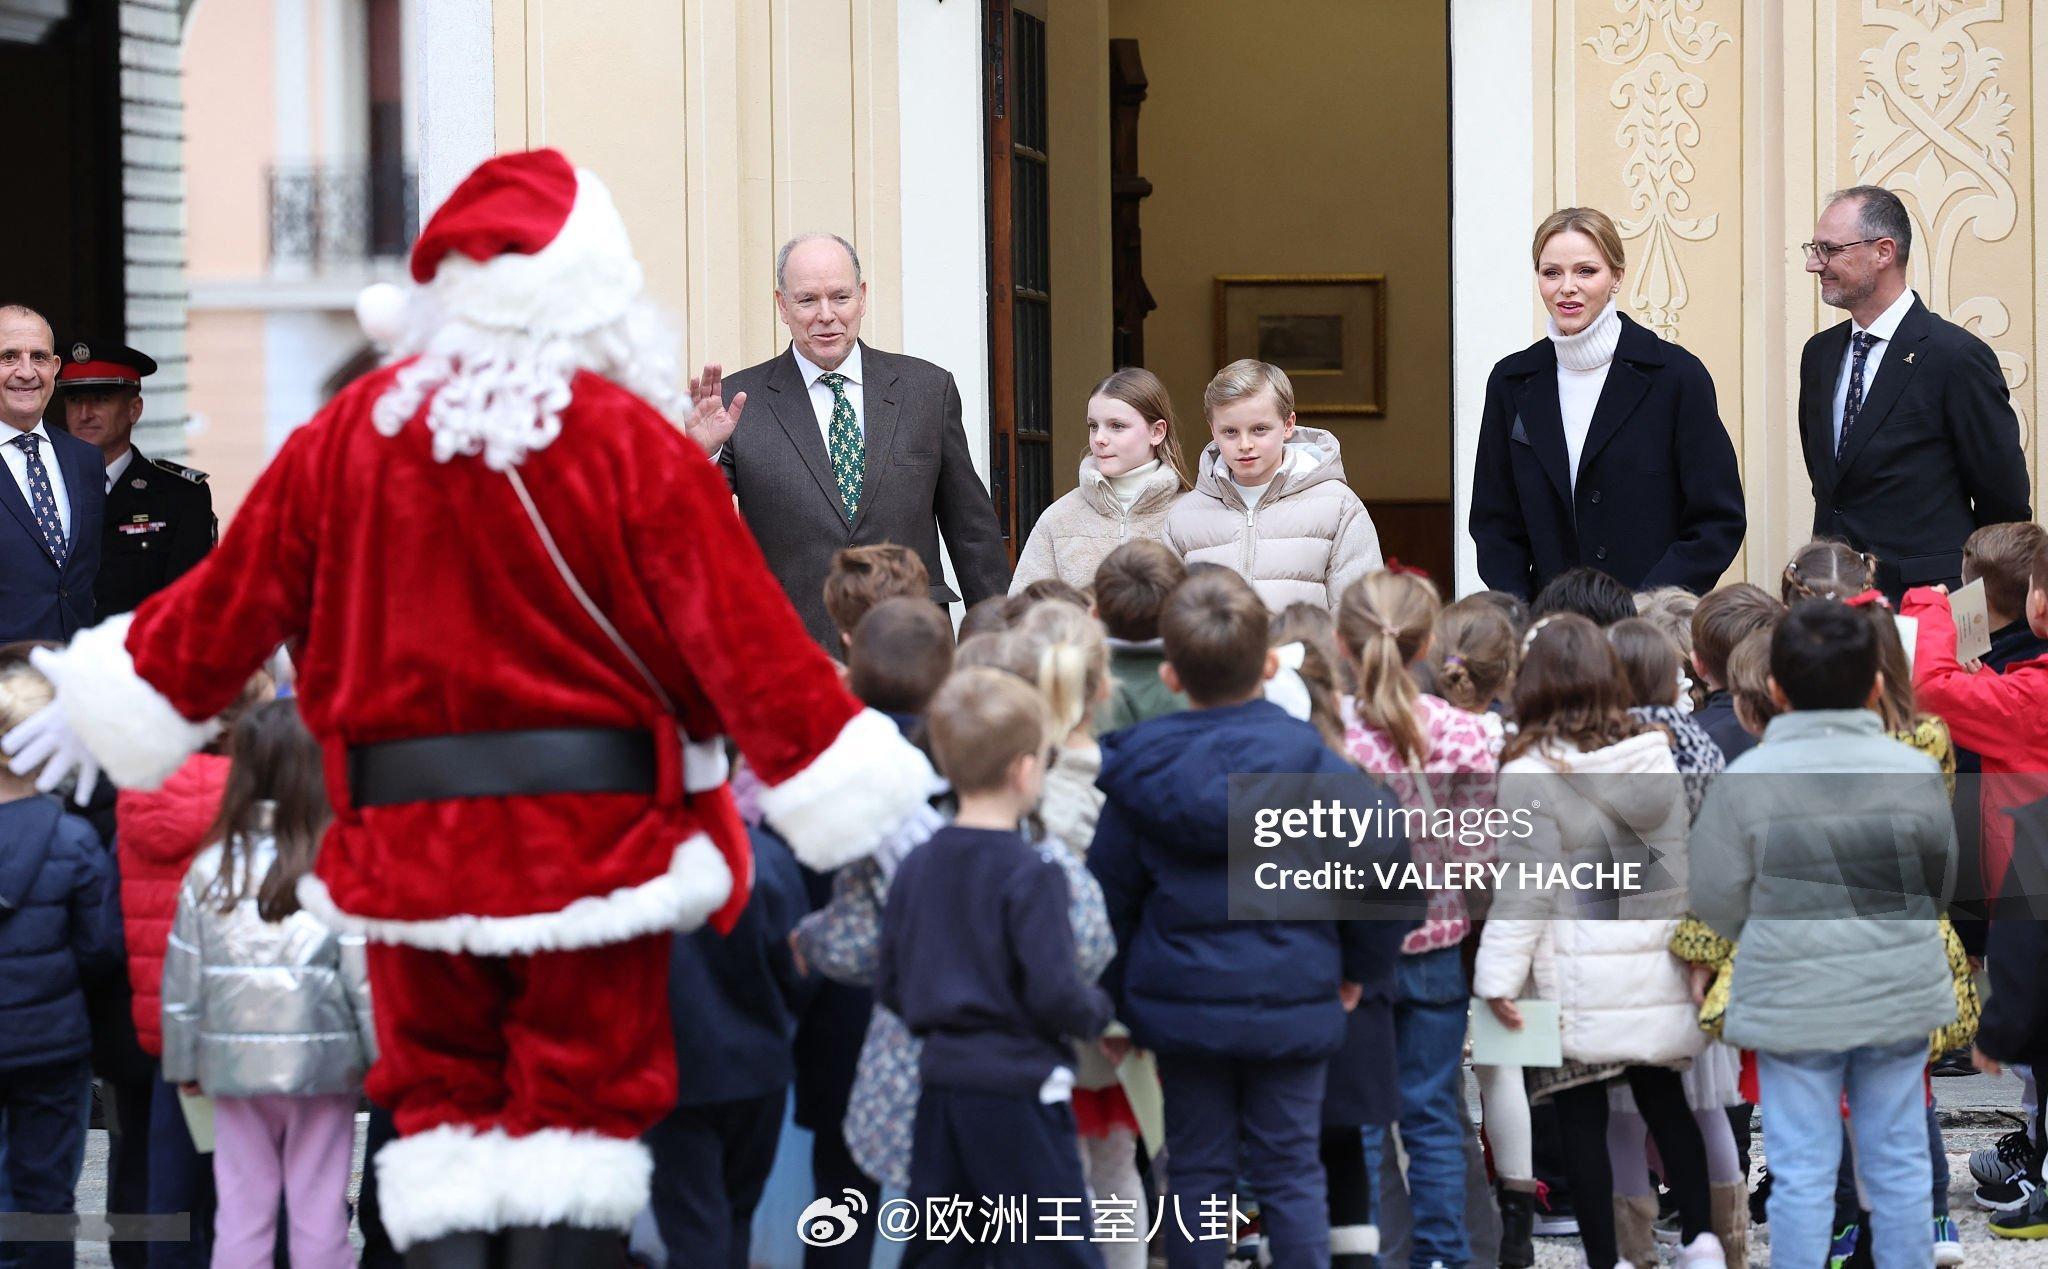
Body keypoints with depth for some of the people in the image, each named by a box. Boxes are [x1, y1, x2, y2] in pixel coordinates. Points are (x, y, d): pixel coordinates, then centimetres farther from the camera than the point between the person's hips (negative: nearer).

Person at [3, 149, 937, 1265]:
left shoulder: (351, 432, 0)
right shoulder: (629, 442, -9)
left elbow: (233, 596, 9)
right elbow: (739, 632, -10)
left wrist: (107, 708, 25)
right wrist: (862, 796, -3)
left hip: (405, 837, 3)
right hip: (591, 830, -2)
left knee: (440, 1094, 11)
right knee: (580, 1091, 6)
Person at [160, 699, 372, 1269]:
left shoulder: (212, 868, -1)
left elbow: (183, 978, 4)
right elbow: (365, 974, -9)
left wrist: (183, 1062, 14)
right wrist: (385, 1059, 1)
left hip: (233, 1065, 3)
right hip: (321, 1067, -3)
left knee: (240, 1212, 8)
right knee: (319, 1215, 3)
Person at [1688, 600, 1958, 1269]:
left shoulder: (1745, 778, -12)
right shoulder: (1915, 772, -5)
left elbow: (1716, 895, -4)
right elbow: (1940, 879, 7)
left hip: (1793, 1005, -2)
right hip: (1900, 995, 2)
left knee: (1803, 1171, 4)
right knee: (1899, 1160, 12)